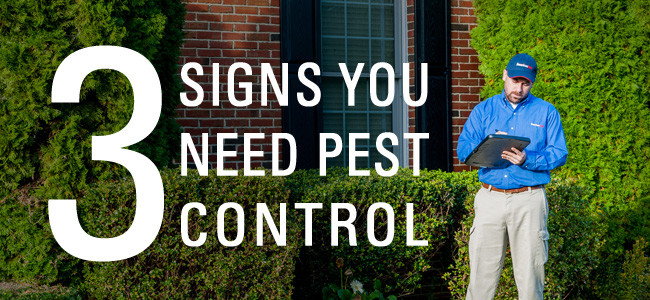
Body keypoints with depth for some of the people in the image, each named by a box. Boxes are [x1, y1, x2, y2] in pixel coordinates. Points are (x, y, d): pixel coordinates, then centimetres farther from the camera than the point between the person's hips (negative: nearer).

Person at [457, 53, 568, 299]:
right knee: (482, 271, -2)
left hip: (529, 200, -1)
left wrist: (527, 160, -17)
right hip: (490, 197, 1)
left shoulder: (546, 112, 9)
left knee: (530, 272, -1)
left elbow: (559, 154, 0)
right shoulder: (483, 110, 12)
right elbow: (463, 150, 4)